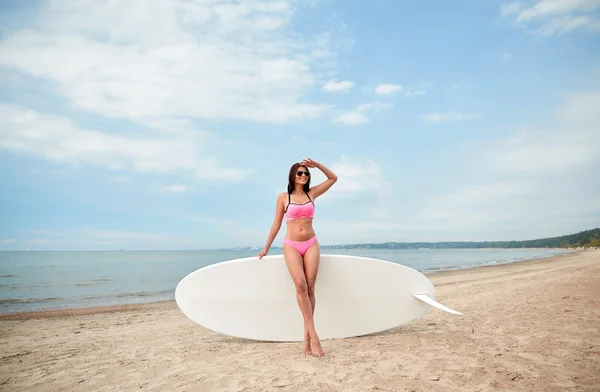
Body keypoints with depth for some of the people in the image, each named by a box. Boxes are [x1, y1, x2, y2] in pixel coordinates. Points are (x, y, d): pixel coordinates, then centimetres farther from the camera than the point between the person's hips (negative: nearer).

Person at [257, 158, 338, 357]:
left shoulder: (312, 193, 11)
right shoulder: (283, 197, 5)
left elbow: (333, 178, 17)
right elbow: (276, 224, 9)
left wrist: (316, 165, 6)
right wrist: (266, 248, 9)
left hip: (311, 244, 2)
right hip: (291, 245, -2)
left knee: (310, 288, -6)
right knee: (300, 285, -21)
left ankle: (306, 338, -2)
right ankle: (313, 335, -20)